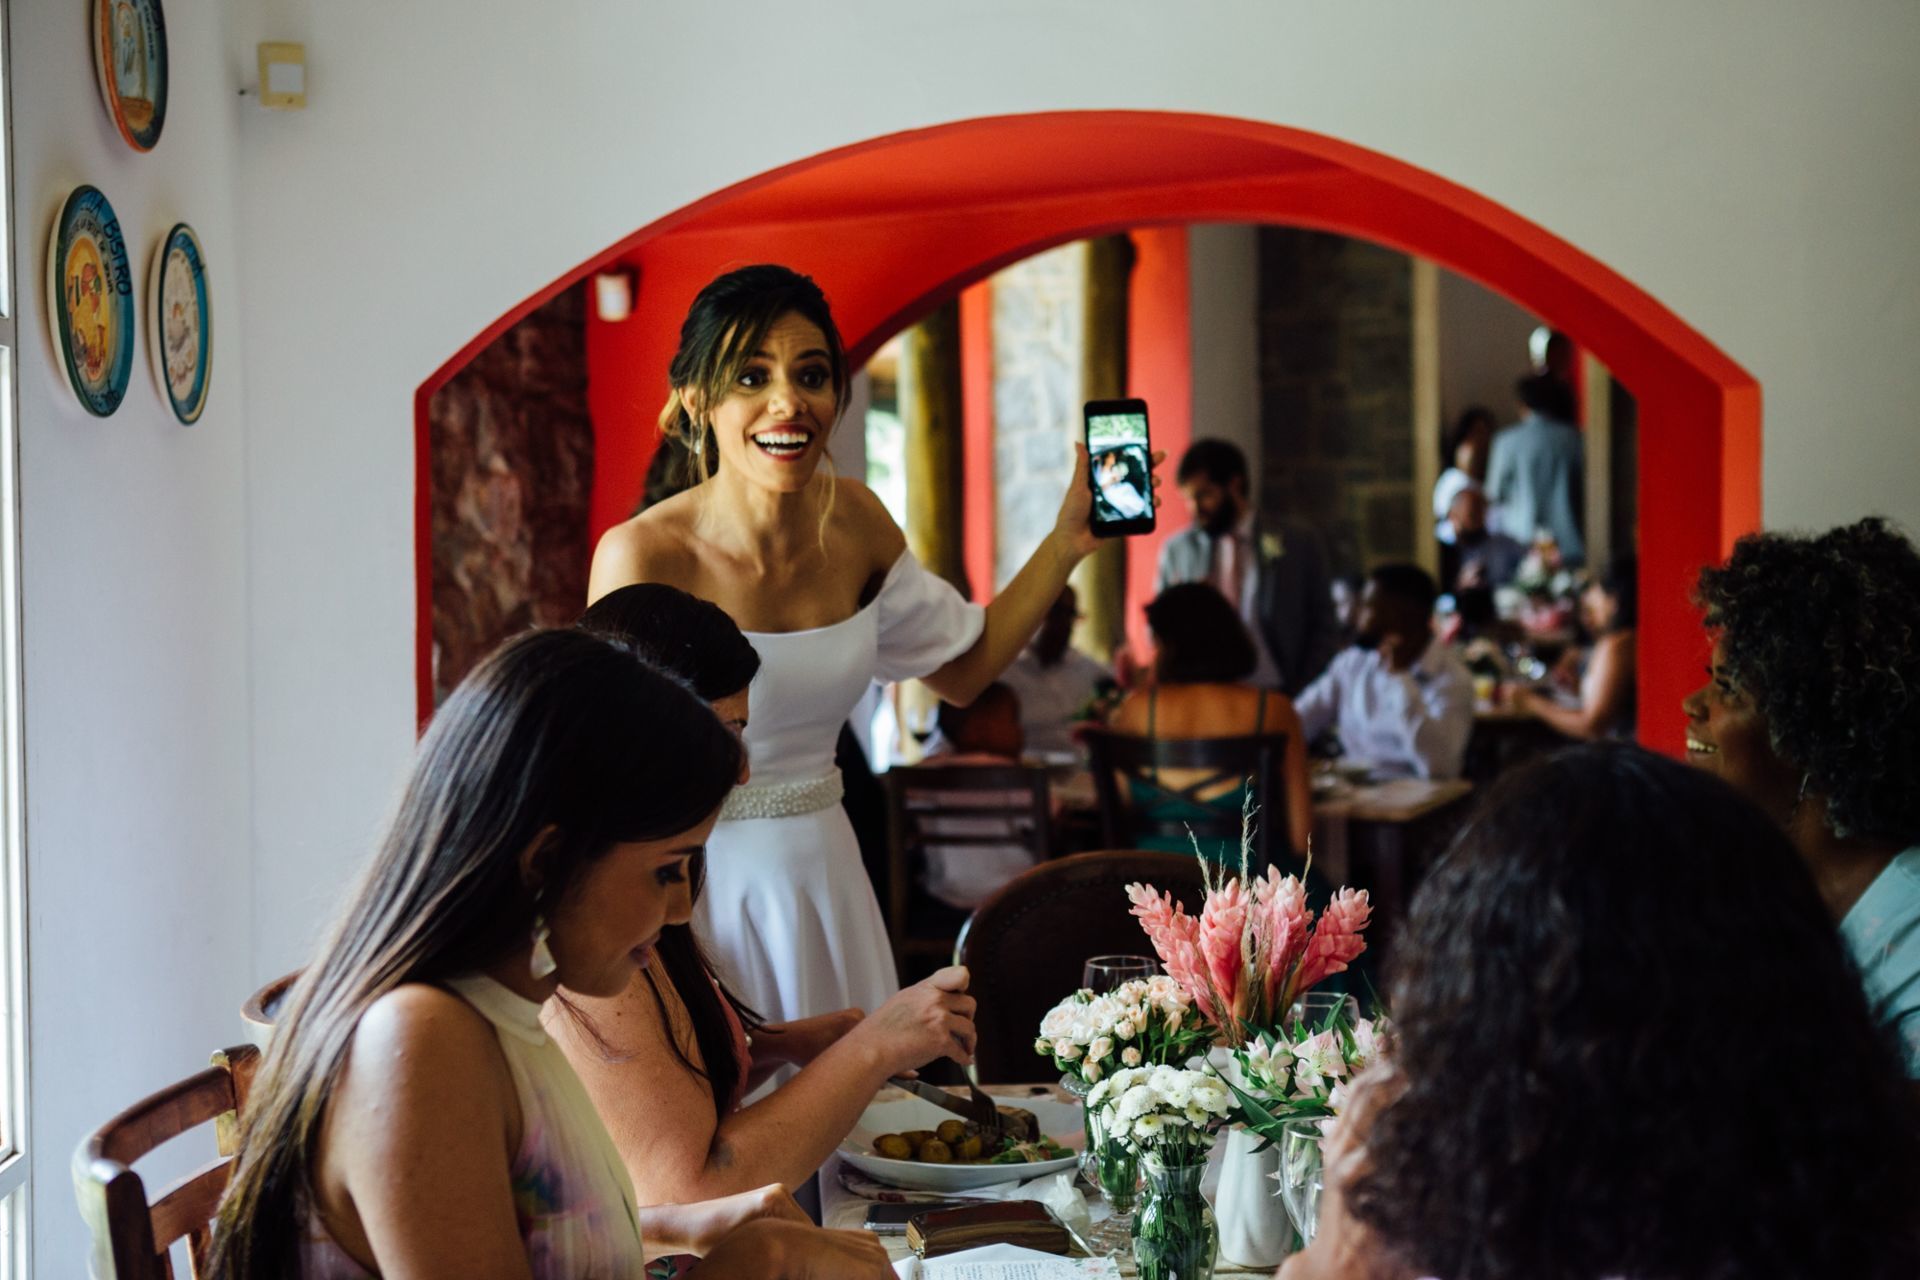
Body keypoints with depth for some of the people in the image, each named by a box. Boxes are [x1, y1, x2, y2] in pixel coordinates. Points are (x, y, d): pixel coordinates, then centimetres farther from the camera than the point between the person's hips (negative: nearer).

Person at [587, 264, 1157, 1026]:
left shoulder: (853, 521, -1)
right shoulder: (642, 556, -19)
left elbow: (963, 667, 13)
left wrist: (1067, 543, 6)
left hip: (824, 876, 6)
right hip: (703, 892, -5)